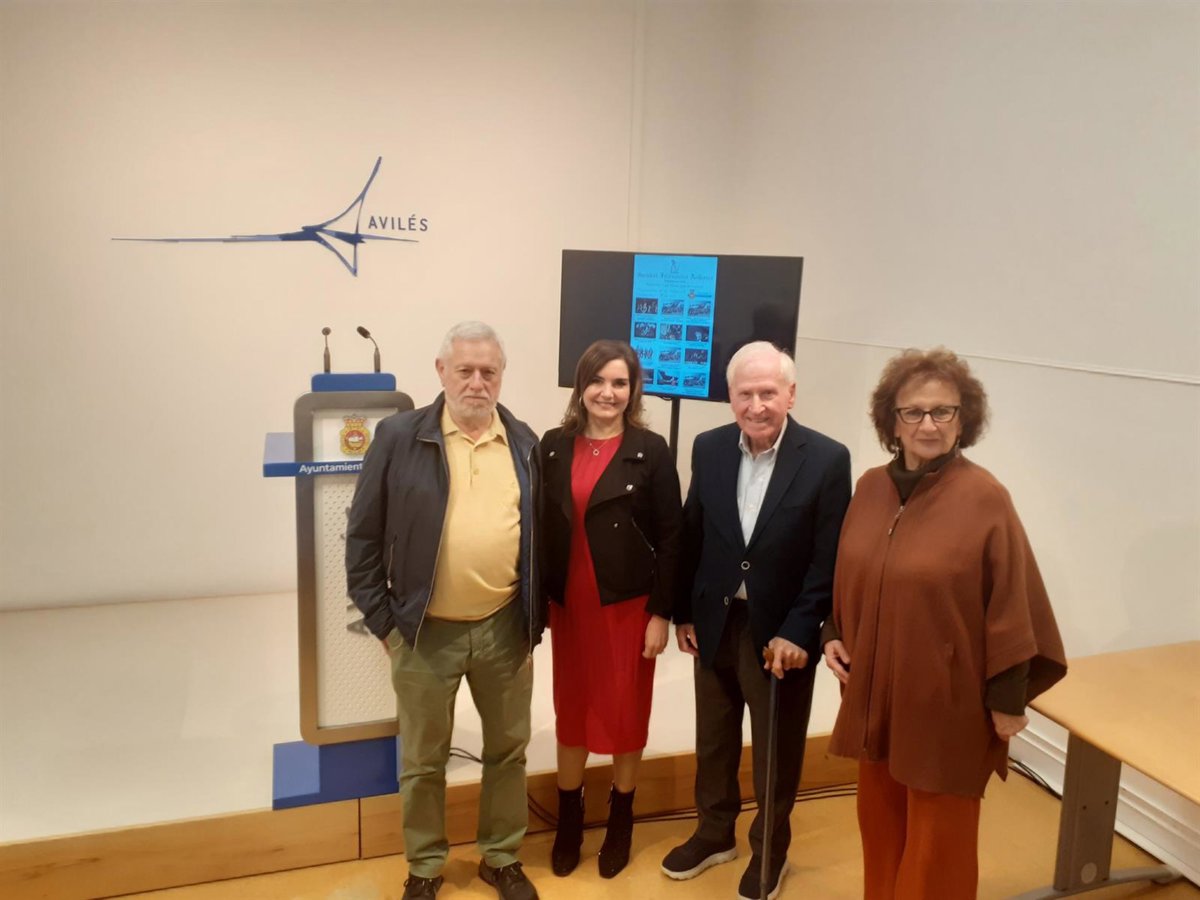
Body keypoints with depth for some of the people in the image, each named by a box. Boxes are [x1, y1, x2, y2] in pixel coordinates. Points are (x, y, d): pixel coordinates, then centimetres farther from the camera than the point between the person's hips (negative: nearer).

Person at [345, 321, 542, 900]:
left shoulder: (525, 444, 2)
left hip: (505, 628, 3)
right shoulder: (399, 437, -7)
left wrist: (534, 617, 4)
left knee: (507, 750, 17)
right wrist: (382, 621, -5)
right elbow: (363, 537, -4)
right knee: (422, 760, 15)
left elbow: (541, 534, 7)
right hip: (425, 632, -2)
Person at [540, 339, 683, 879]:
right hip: (568, 604, 2)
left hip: (629, 604, -2)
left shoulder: (651, 451, -6)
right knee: (571, 708, 13)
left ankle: (620, 820, 32)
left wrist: (661, 612, -9)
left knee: (625, 710, 10)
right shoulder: (554, 446, 2)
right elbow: (542, 526, 3)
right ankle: (568, 820, 32)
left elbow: (671, 537, -6)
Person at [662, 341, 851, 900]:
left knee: (777, 753, 15)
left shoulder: (827, 459, -14)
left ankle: (770, 849, 38)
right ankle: (714, 833, 43)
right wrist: (683, 612, 5)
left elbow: (829, 559, -13)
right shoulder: (709, 449, -3)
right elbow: (692, 536, 3)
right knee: (713, 742, 21)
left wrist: (798, 633, -16)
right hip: (715, 623, 4)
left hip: (780, 632, -3)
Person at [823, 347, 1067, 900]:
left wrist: (1008, 697, -11)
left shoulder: (984, 498, -16)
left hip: (947, 698, -5)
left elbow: (1009, 605, -13)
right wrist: (834, 635, 2)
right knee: (880, 821, 20)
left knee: (936, 837, 11)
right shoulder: (871, 488, 1)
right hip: (876, 691, 5)